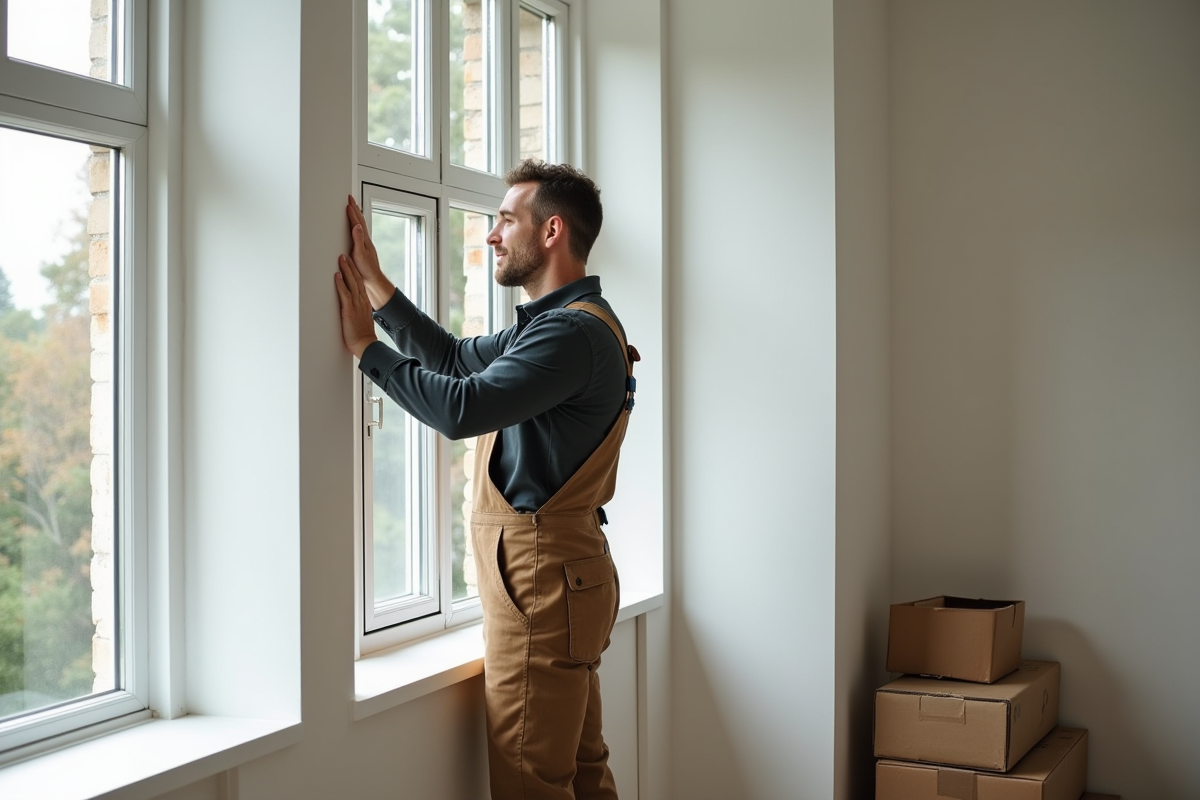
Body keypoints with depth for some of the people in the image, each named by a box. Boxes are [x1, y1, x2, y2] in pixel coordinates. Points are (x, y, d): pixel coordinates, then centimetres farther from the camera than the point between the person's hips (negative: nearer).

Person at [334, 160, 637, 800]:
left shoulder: (575, 331, -18)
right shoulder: (554, 323, 17)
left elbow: (461, 407, -27)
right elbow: (453, 356, 19)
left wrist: (366, 346, -14)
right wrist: (372, 277, 13)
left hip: (543, 579, -11)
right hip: (562, 575, 11)